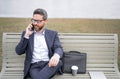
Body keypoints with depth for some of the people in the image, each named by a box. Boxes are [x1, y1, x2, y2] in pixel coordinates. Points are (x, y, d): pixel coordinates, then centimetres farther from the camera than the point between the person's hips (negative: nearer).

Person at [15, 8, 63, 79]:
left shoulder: (53, 34, 12)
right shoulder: (26, 33, 13)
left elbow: (59, 48, -4)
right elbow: (19, 51, 5)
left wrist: (56, 55, -30)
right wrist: (26, 35, -6)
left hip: (48, 64, 3)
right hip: (34, 66, -3)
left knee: (58, 62, -33)